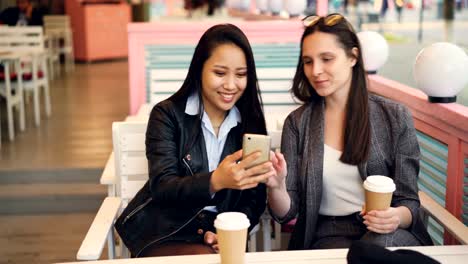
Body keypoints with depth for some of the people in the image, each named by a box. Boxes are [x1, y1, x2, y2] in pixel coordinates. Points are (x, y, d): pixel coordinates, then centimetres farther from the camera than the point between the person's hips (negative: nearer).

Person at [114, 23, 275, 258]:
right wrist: (216, 181, -35)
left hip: (217, 235, 3)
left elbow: (255, 198, 5)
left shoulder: (250, 121, 5)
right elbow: (162, 187, -17)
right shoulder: (167, 114, -4)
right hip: (164, 232, -3)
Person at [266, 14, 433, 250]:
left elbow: (409, 202, 2)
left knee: (380, 243, -34)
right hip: (329, 236, 0)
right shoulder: (297, 123, 3)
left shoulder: (394, 116, 1)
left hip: (389, 234, 1)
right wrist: (276, 186, -23)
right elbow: (287, 212, 0)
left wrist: (396, 218, -22)